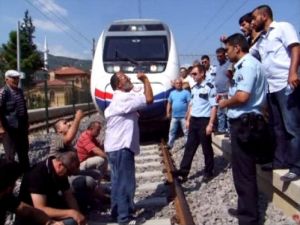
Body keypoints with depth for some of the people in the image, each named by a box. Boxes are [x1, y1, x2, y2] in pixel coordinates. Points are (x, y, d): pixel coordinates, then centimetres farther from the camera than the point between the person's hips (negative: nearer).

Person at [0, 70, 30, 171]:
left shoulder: (19, 91, 10)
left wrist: (26, 123, 16)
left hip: (22, 127, 8)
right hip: (10, 128, -7)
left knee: (24, 151, 20)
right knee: (10, 154, 4)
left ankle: (26, 171, 35)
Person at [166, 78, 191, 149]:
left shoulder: (186, 92, -2)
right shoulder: (172, 93, 13)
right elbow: (169, 103, 17)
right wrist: (168, 112, 10)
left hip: (183, 116, -5)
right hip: (174, 116, 5)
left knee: (186, 132, 0)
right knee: (172, 131, 9)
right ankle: (169, 145, 17)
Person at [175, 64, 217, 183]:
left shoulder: (209, 87, -11)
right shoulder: (194, 88, 12)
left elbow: (214, 107, -14)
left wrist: (210, 124, -17)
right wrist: (188, 120, 15)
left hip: (204, 120, -7)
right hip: (193, 120, 7)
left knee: (206, 148, 6)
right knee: (189, 147, 9)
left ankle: (208, 172, 20)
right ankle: (183, 172, 13)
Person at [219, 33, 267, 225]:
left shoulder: (248, 64, -15)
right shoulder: (245, 65, 17)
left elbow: (242, 96, -25)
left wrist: (224, 103, -8)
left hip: (244, 123, -11)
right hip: (242, 122, 11)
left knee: (244, 172, -1)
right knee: (242, 169, 20)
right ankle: (246, 209, 34)